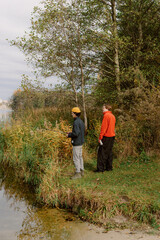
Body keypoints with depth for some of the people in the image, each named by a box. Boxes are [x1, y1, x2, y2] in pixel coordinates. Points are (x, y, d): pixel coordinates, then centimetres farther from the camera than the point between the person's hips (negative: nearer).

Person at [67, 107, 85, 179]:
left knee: (76, 158, -4)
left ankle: (78, 173, 0)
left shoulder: (76, 122, -20)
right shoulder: (81, 121, 11)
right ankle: (81, 171, 24)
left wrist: (69, 135, -10)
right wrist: (71, 133, 16)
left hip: (77, 143, -10)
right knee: (80, 156, 16)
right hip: (81, 142, 10)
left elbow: (76, 133, -27)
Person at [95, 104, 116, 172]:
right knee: (109, 152, 13)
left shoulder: (106, 115, -13)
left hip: (106, 136, -9)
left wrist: (100, 137, -15)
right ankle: (109, 167, 17)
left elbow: (103, 127, -17)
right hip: (112, 136, 9)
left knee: (102, 152, -4)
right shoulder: (112, 116, 14)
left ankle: (100, 168, -4)